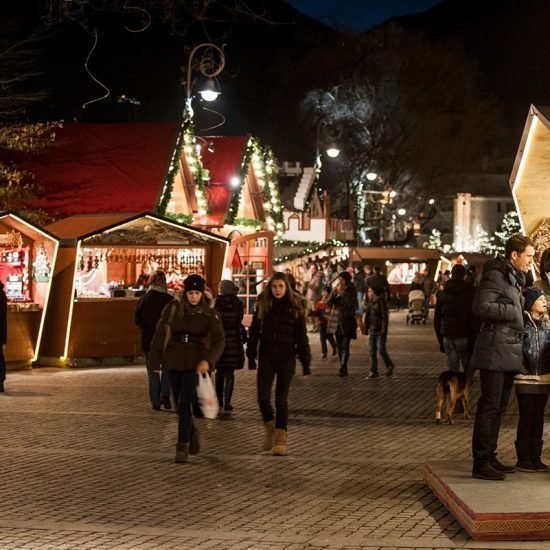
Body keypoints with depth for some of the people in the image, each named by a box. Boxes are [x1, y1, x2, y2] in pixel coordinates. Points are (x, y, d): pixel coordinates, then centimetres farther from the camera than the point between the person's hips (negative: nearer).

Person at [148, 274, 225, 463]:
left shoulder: (209, 315, -4)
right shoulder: (173, 309, -2)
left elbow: (218, 340, -13)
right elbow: (160, 334, 0)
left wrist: (208, 360, -29)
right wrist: (155, 360, -4)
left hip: (194, 364, -2)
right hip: (173, 362, 2)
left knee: (184, 404, -13)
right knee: (179, 403, 12)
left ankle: (182, 448, -11)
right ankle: (192, 434, 37)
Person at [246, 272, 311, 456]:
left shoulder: (295, 307, -2)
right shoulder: (263, 305, 3)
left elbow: (301, 336, 0)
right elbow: (254, 331, 7)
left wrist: (305, 363, -2)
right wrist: (251, 356, 3)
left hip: (286, 357, -2)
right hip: (266, 356, 2)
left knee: (281, 399, -1)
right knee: (263, 398, -6)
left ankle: (280, 440, 6)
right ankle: (269, 429, 21)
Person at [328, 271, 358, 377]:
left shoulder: (351, 291, -3)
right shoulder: (336, 291, 7)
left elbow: (351, 303, -19)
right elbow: (329, 303, -3)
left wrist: (342, 292, -18)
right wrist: (335, 292, -14)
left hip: (348, 322, -5)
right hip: (337, 321, 5)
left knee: (345, 345, -12)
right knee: (339, 346, 6)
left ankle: (343, 368, -17)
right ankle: (343, 368, 14)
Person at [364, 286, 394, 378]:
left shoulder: (381, 302, -11)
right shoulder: (370, 302, 11)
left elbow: (384, 317, -14)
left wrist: (384, 330, -18)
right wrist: (367, 328, 12)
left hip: (380, 330, -7)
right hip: (372, 330, 7)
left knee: (381, 350, -5)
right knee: (372, 351, 5)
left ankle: (390, 366, 17)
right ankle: (373, 371, 10)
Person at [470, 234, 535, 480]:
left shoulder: (515, 278, 19)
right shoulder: (495, 275, -12)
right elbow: (481, 307, -21)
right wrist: (514, 311, -17)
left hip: (510, 352, 10)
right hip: (495, 351, -10)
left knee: (499, 407, 13)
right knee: (489, 407, -8)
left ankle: (490, 457, 21)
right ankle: (481, 462, -4)